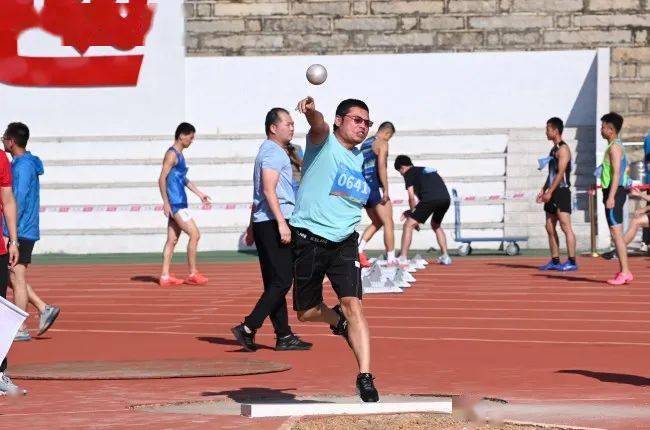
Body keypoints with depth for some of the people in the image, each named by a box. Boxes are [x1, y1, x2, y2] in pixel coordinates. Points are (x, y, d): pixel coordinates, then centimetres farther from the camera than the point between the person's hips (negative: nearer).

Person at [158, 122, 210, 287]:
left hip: (179, 204, 10)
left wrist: (199, 193, 27)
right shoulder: (172, 154, -12)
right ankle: (193, 274, -5)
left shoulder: (179, 155, 18)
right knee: (195, 234, -9)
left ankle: (165, 276, 10)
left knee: (172, 240, 9)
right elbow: (162, 179, -18)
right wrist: (166, 203, -21)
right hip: (175, 204, -10)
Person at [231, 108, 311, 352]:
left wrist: (252, 226, 31)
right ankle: (248, 329, -16)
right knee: (281, 281, -12)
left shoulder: (268, 151, 23)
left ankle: (284, 336, 11)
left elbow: (259, 194, 27)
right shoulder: (274, 153, -9)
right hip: (273, 222, -11)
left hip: (263, 223, 11)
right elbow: (269, 190, -20)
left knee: (275, 283, 9)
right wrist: (281, 223, -26)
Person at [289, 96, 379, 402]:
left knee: (353, 305, -16)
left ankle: (365, 377, -16)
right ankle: (337, 320, 43)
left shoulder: (363, 160, 13)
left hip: (344, 242, 2)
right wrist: (311, 111, -49)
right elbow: (319, 125, -30)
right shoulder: (323, 143, -3)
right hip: (309, 239, -2)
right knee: (306, 312, 9)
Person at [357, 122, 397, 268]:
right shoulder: (382, 143, -5)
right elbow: (381, 166, -17)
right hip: (375, 185, -8)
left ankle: (359, 249, 0)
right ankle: (391, 259, -3)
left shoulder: (365, 143, 20)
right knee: (388, 223, -2)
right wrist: (386, 190, -18)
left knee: (377, 222, 18)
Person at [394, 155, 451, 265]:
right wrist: (412, 212, 37)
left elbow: (412, 197, 7)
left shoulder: (409, 173, 14)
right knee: (436, 225, 31)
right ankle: (445, 256, 25)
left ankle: (403, 258, -5)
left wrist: (413, 216, 17)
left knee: (408, 225, 2)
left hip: (430, 199, -7)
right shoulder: (426, 170, 35)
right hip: (446, 198, 7)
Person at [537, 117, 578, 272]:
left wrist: (550, 192, -21)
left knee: (565, 226, -10)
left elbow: (561, 173, -18)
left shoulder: (563, 149, -11)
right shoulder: (554, 149, 19)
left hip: (561, 191, -10)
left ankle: (572, 262, -10)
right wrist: (543, 191, 17)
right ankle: (555, 261, 12)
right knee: (550, 227, 9)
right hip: (552, 193, 10)